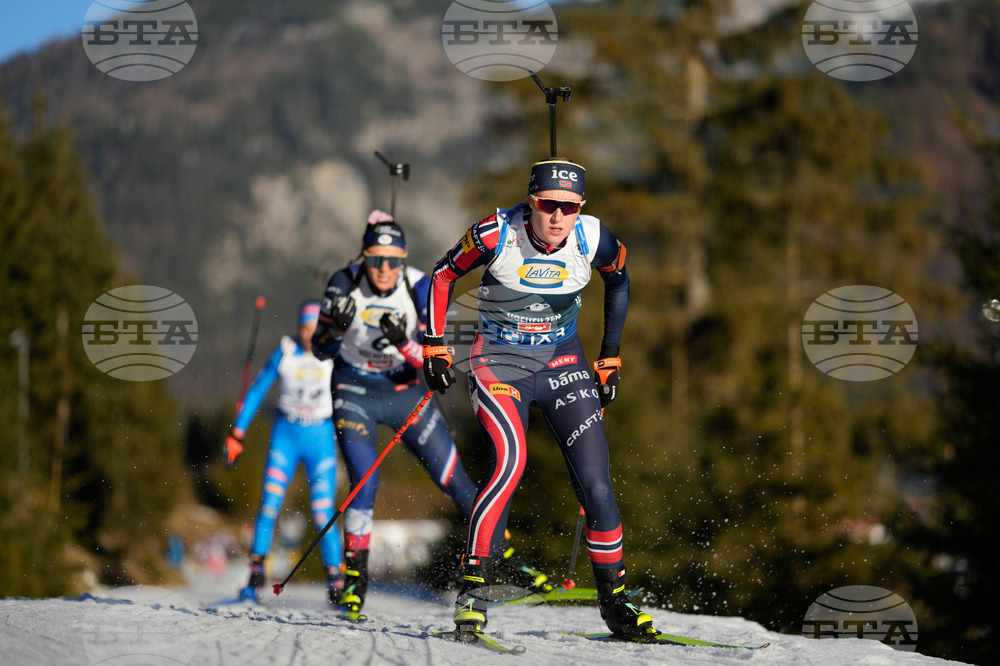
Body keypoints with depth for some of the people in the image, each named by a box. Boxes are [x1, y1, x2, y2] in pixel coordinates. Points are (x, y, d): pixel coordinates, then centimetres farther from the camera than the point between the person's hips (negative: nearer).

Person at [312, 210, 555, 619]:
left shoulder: (419, 288, -16)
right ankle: (355, 578, -6)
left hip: (405, 391, 1)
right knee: (365, 482, -20)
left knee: (454, 479, 1)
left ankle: (505, 558, 15)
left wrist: (403, 343, -36)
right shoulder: (345, 284, -15)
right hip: (355, 392, -1)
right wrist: (338, 327, -29)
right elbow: (321, 350, -8)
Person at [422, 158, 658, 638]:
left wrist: (610, 359, 13)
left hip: (562, 364, 3)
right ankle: (473, 588, -18)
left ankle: (614, 602, 9)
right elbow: (443, 275, -2)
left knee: (595, 482, -6)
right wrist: (434, 349, -3)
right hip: (499, 361, -3)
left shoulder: (593, 240, -12)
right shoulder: (497, 234, -19)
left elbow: (618, 282, 10)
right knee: (509, 462, -27)